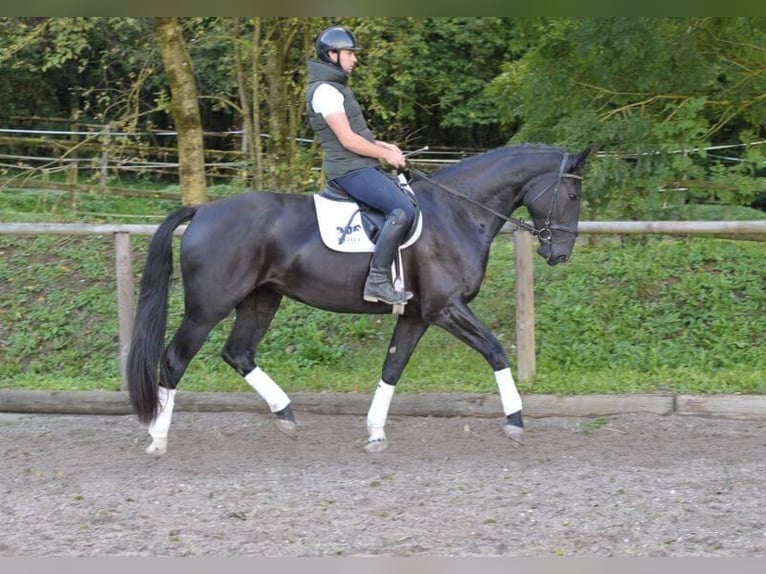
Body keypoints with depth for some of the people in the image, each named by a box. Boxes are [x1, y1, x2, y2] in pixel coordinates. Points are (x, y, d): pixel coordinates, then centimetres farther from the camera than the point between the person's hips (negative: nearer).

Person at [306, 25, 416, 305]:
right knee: (402, 210, -26)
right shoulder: (325, 91, -14)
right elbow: (347, 140, -19)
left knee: (409, 196, 18)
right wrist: (386, 154, -9)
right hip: (349, 169, -11)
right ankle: (377, 280, -27)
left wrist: (382, 145, 12)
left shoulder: (336, 87, 18)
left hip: (361, 167, 11)